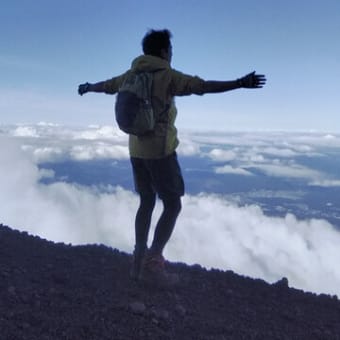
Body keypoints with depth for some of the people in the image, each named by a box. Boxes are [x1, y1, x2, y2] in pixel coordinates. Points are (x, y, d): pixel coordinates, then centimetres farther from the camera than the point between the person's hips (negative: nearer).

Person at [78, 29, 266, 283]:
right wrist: (240, 83, -27)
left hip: (137, 150, 7)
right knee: (173, 206, 2)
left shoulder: (132, 74, 10)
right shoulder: (167, 75, -10)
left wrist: (87, 88, 48)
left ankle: (140, 261, 19)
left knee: (146, 203, 16)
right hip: (160, 150, -7)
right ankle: (153, 258, -5)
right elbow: (202, 86, -23)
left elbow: (107, 85, 28)